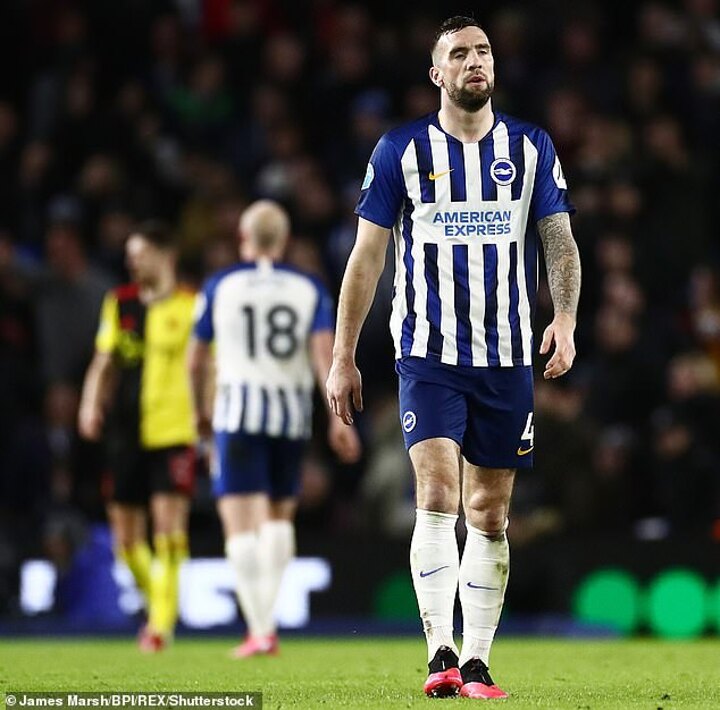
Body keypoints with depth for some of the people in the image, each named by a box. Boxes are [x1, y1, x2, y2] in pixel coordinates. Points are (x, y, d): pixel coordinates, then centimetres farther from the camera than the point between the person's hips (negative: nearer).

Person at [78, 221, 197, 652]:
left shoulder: (191, 306, -2)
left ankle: (162, 623, -10)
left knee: (169, 528, -13)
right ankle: (161, 605, 28)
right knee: (126, 538, 7)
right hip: (127, 434, 5)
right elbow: (105, 362, 17)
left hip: (174, 433, -5)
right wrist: (92, 405, 0)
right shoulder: (120, 303, 12)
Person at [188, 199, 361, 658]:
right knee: (280, 515, 21)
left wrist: (200, 410, 25)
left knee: (241, 523, -5)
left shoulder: (220, 287, 4)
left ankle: (259, 630, -14)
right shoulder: (309, 289, 6)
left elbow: (196, 361, 9)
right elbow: (325, 352, -7)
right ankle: (266, 616, 14)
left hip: (238, 412, -3)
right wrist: (339, 418, -10)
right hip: (292, 414, 3)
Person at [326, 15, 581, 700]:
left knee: (489, 515, 6)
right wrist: (342, 358, 4)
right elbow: (366, 258, 5)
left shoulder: (532, 148, 7)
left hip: (507, 360, 2)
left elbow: (559, 241, 7)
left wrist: (565, 318, -12)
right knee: (437, 496, -17)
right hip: (428, 355, -2)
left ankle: (476, 661, 12)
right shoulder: (401, 149, 2)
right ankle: (440, 652, -20)